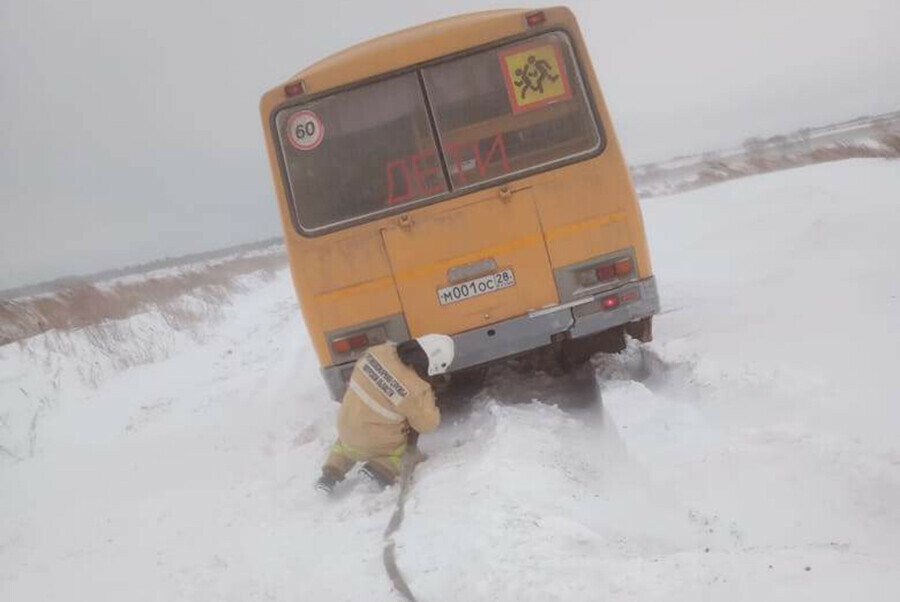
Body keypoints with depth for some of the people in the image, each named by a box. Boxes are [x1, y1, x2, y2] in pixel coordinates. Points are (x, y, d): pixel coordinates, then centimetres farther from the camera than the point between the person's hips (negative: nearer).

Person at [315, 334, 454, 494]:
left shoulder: (378, 352, -14)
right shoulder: (416, 391, -28)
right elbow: (428, 423, -14)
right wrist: (429, 402, 4)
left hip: (345, 425, 6)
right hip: (375, 444, -6)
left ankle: (331, 474, 25)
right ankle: (381, 470, -5)